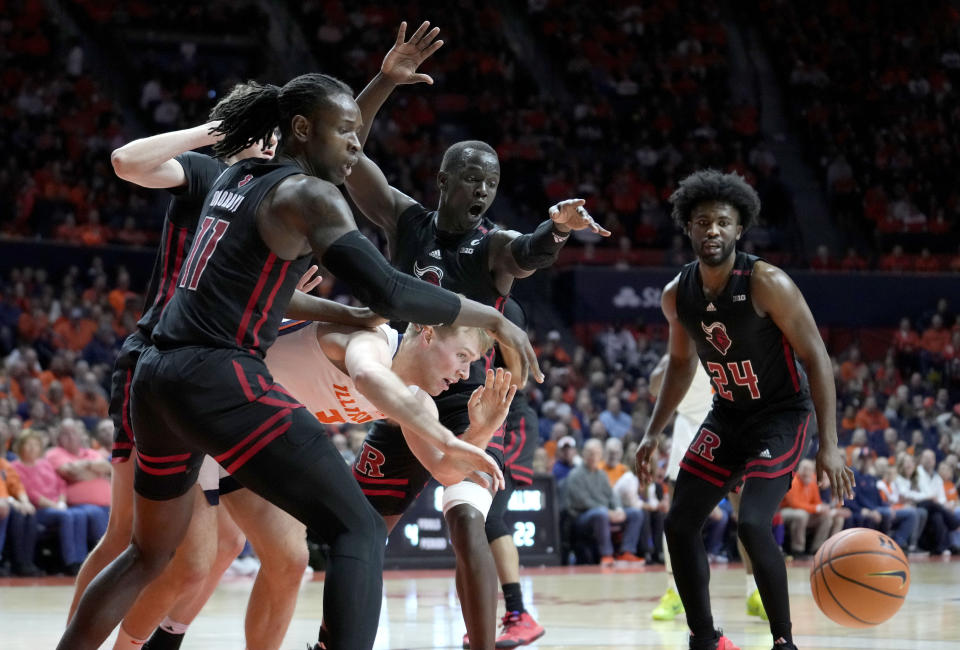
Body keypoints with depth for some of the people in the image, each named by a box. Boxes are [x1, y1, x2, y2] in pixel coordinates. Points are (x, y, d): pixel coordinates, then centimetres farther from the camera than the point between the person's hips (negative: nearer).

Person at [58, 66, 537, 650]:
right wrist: (492, 319, -6)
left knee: (150, 554, 27)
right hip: (221, 380, -9)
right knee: (361, 532, -10)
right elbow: (388, 292, -15)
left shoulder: (235, 178, 20)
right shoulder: (307, 193, -5)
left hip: (158, 376, 9)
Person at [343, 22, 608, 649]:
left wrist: (556, 228, -56)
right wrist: (386, 81, -22)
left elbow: (532, 252, -32)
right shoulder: (406, 220, 1)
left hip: (467, 411, -4)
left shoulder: (495, 247, -7)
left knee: (467, 521, -27)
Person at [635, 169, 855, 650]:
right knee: (680, 525, 2)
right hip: (726, 416, 7)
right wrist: (653, 433, 10)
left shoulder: (767, 284, -22)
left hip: (780, 416, -6)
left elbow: (816, 359, -19)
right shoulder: (676, 295, -4)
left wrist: (829, 446, -25)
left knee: (752, 525, -24)